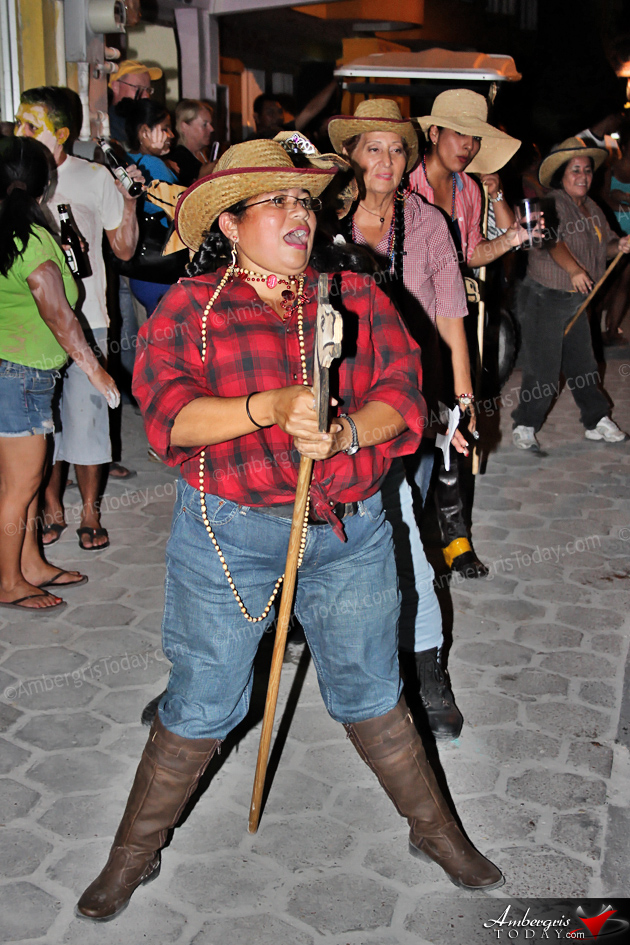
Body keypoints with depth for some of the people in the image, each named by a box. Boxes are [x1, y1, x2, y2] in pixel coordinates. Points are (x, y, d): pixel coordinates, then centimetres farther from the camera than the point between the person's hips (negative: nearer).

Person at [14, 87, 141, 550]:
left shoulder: (96, 177, 1)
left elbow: (124, 248, 4)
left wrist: (129, 201, -7)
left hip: (84, 319, -2)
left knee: (85, 412, 0)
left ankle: (90, 513, 15)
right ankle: (52, 509, 22)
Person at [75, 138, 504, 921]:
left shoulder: (354, 295, 7)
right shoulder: (189, 307, -1)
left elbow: (402, 393, -1)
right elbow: (167, 415, -13)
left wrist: (345, 432, -22)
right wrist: (272, 407, -27)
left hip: (350, 532, 3)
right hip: (229, 534, -2)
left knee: (370, 691, 16)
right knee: (199, 705, 8)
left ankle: (435, 829, 37)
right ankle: (135, 853, 30)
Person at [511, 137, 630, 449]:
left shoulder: (592, 208, 14)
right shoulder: (551, 203, -13)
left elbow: (604, 244, 18)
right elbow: (552, 240, -29)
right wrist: (574, 270, -43)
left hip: (577, 300, 8)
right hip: (544, 298, -8)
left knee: (583, 364, 15)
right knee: (543, 370, -6)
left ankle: (596, 421, 26)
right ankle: (525, 426, 8)